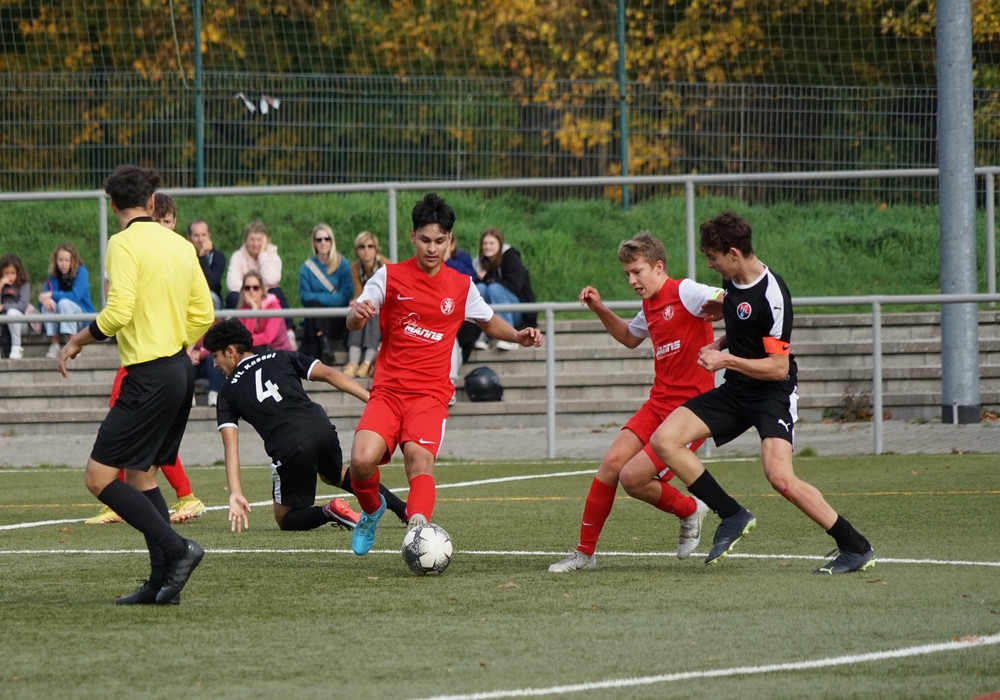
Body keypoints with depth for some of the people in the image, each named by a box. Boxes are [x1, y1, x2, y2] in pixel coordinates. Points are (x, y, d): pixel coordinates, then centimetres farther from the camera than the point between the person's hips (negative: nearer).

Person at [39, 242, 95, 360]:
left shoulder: (81, 272, -10)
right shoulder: (53, 276, 2)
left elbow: (75, 296, -22)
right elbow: (44, 297, -5)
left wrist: (51, 295, -24)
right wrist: (43, 299, -30)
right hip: (59, 322, 4)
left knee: (64, 302, -32)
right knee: (48, 304, -24)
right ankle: (54, 344, -24)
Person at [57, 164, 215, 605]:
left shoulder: (124, 244, -11)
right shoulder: (180, 245, 11)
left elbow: (118, 312, -20)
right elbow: (203, 314, 13)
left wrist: (78, 341, -5)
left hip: (149, 378, -8)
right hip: (180, 370, 8)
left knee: (99, 477, -7)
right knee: (140, 474, 16)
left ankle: (177, 549, -15)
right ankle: (163, 582, 12)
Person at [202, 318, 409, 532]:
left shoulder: (228, 392, 16)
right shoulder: (281, 359, 20)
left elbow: (230, 446, 4)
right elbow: (329, 374, 8)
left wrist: (235, 494, -3)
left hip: (289, 449, -4)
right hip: (322, 430, 4)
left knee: (285, 519, 19)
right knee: (336, 475, 38)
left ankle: (329, 512, -11)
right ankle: (402, 508, 24)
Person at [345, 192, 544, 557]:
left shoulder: (462, 286, 10)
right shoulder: (389, 277, 4)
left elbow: (490, 322, 26)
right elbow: (353, 324, -1)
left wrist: (518, 336, 5)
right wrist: (357, 314, -26)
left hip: (431, 393, 0)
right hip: (388, 390, 0)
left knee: (419, 456, -28)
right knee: (362, 460, -21)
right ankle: (372, 510, 11)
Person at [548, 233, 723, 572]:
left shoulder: (685, 292, -13)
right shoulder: (650, 305, 13)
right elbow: (630, 337, 35)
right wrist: (601, 311, 23)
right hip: (658, 402, 8)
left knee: (633, 478, -14)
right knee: (612, 462, -6)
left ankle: (689, 511, 16)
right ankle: (584, 552, 4)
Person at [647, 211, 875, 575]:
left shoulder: (771, 295, -23)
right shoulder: (733, 281, 3)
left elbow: (778, 367, -21)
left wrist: (727, 360, -20)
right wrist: (718, 344, 9)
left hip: (773, 393, -8)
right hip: (735, 391, 8)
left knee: (780, 477, -25)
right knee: (663, 440, -6)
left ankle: (856, 548, -11)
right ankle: (732, 515, 1)